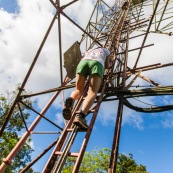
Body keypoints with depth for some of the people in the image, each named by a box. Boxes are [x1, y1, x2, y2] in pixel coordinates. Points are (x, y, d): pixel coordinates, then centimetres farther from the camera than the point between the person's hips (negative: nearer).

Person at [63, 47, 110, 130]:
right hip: (97, 64, -2)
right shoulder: (105, 50, 43)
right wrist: (107, 64, 71)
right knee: (92, 93, -16)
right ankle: (80, 116, -45)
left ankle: (70, 100, -28)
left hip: (83, 63, 3)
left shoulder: (88, 51, 48)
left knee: (78, 91, 11)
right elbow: (107, 66, 49)